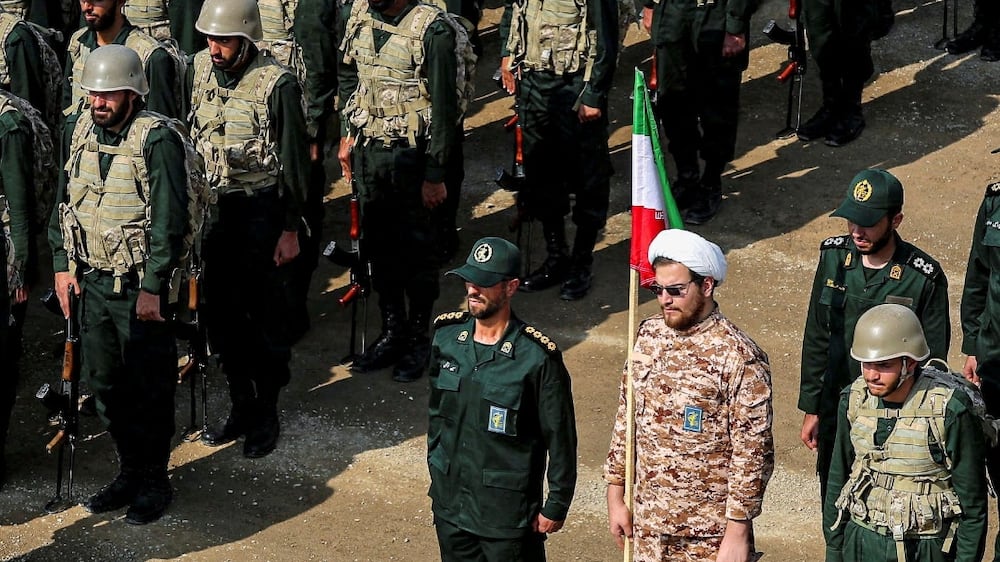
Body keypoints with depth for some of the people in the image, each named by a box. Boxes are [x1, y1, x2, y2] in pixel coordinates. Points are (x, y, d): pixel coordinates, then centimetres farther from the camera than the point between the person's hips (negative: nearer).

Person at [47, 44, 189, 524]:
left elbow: (170, 220, -16)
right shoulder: (80, 133, 5)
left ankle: (154, 480, 16)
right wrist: (63, 264, 8)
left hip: (140, 285, -6)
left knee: (149, 387, 3)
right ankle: (129, 470, 28)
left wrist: (153, 287, -18)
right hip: (92, 281, 7)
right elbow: (63, 201, 15)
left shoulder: (157, 140, -15)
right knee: (104, 382, 14)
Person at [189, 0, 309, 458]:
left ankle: (266, 415, 18)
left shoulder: (276, 84, -16)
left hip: (261, 212, -5)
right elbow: (186, 138, 10)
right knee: (221, 315, 12)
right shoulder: (198, 70, -1)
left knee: (268, 318, 5)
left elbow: (293, 162, -11)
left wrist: (290, 230, -9)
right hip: (211, 206, 5)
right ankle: (241, 407, 27)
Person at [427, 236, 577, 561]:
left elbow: (560, 439, -10)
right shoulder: (446, 337, -1)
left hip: (508, 512, -5)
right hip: (450, 506, 5)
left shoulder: (537, 358, -17)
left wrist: (556, 506, -7)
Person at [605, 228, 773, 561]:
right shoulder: (649, 336, 2)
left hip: (711, 533, -6)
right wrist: (615, 494, 11)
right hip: (649, 524, 6)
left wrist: (738, 532, -16)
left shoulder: (738, 356, -17)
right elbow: (626, 419, 11)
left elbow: (753, 453, -15)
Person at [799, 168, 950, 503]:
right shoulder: (834, 257, -5)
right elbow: (816, 338, 5)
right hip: (835, 413, 4)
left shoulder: (924, 278, -17)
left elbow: (933, 359, -9)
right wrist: (811, 409, 7)